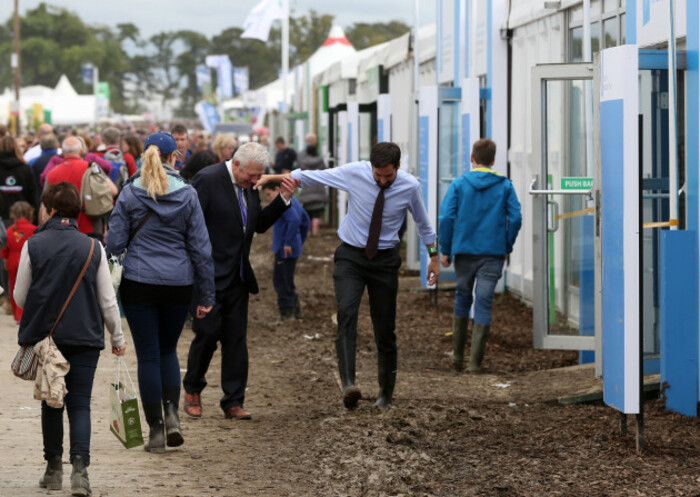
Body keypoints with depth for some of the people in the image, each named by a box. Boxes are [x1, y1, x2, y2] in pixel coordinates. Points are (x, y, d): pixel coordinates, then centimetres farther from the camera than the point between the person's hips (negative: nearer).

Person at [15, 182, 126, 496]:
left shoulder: (33, 246, -5)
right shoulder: (93, 248, -1)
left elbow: (20, 297, 1)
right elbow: (107, 300, 2)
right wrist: (117, 337, 15)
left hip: (43, 337, 0)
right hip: (85, 338, 0)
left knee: (51, 403, 13)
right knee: (80, 404, 1)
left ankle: (54, 469, 19)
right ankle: (79, 468, -15)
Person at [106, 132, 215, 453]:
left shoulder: (129, 194, -4)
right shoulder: (187, 195, -1)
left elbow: (114, 242, -4)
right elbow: (201, 248, 0)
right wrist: (206, 295, 5)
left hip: (139, 282, -1)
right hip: (178, 283, 1)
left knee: (148, 355, 3)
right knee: (168, 350, 19)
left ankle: (156, 430, 3)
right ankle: (171, 413, -1)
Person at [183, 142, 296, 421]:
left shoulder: (249, 186, 9)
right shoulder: (207, 179, -13)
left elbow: (260, 225, 16)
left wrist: (283, 199, 4)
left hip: (238, 277, 7)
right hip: (210, 275, -7)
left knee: (236, 338, 5)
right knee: (208, 333, -4)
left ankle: (233, 402, 9)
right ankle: (192, 390, 19)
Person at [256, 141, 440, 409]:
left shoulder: (410, 187, -9)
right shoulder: (354, 173, -13)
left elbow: (423, 223, 9)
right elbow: (311, 176, -3)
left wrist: (434, 256, 15)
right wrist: (273, 177, -5)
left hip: (385, 259, 1)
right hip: (351, 256, -1)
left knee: (385, 327, 5)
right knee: (347, 312, -24)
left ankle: (386, 392, 22)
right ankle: (348, 383, -36)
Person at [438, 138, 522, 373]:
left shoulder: (459, 184, 1)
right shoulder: (505, 186, 3)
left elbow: (446, 217, -5)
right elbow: (515, 218, -3)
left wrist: (445, 250, 1)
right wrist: (507, 246, 9)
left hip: (464, 251, 1)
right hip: (493, 254, -1)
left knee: (462, 298, 18)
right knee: (484, 304, -1)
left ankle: (457, 355, 19)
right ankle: (475, 361, -7)